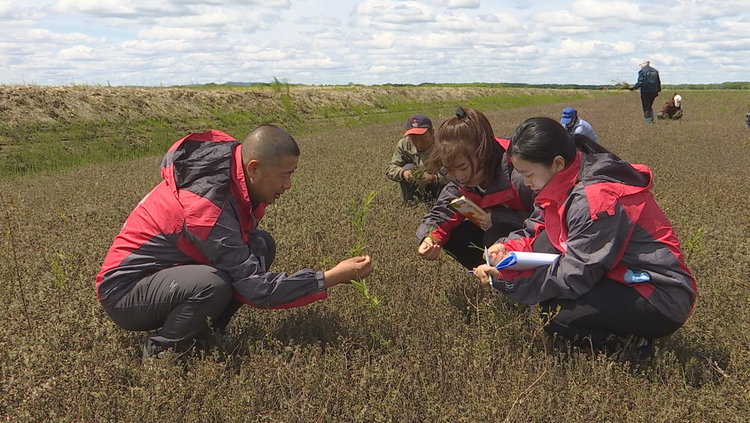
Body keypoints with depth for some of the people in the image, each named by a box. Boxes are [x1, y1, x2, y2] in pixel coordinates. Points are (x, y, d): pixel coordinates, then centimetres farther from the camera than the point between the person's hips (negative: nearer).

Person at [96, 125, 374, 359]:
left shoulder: (232, 170, -6)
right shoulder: (207, 208, -33)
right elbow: (258, 290, -31)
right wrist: (332, 278, -29)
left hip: (168, 271, 9)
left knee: (262, 245, -4)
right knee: (215, 285, -37)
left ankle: (210, 331, 4)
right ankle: (158, 351, -10)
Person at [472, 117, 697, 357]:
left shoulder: (595, 199, -25)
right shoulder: (566, 185, 2)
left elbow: (575, 276, -24)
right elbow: (533, 231, 9)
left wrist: (508, 280, -21)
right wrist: (508, 248, -13)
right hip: (625, 276, 10)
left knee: (556, 315, -24)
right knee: (543, 243, -3)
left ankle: (630, 341, -2)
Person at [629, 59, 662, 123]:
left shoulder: (642, 71, -7)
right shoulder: (655, 71, 12)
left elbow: (640, 82, -16)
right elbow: (659, 82, 13)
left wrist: (634, 87, -11)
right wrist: (658, 90, 19)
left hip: (645, 92, -6)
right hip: (654, 91, 6)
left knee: (646, 108, 0)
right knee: (650, 106, 22)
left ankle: (648, 121, -2)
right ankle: (652, 119, 16)